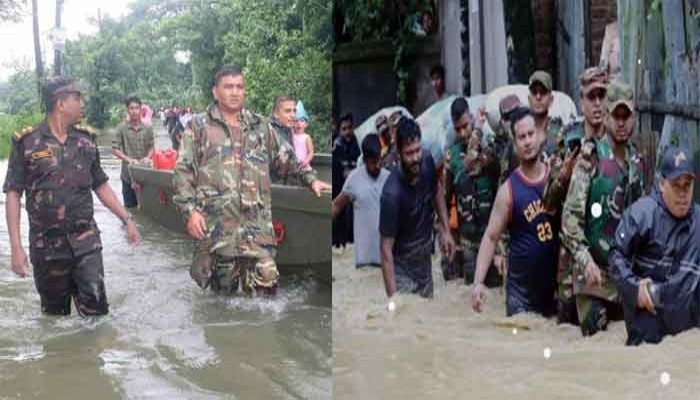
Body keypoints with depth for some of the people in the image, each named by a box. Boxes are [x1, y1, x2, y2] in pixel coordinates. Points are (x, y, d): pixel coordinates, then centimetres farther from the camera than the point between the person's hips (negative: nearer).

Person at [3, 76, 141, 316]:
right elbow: (13, 193, -7)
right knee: (55, 312, 11)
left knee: (96, 308, -5)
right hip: (47, 245, -2)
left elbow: (100, 186, 14)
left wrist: (127, 219, 9)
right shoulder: (27, 142, -7)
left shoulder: (86, 139, 5)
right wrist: (16, 246, -13)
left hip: (86, 240, 2)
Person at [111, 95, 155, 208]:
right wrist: (128, 159, -19)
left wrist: (148, 157, -14)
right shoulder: (122, 128, -5)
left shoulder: (148, 128, 1)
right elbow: (115, 149, -5)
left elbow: (151, 147, 8)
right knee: (130, 207, 7)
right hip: (128, 174, -1)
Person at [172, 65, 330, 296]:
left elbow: (287, 158, 24)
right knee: (223, 288, 7)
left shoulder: (260, 126, 16)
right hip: (215, 224, -2)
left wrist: (311, 179, 14)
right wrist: (190, 210, -10)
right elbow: (183, 172, 0)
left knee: (265, 283, -8)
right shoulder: (199, 127, 5)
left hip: (256, 225, 2)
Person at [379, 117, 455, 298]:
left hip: (425, 263, 7)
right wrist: (392, 297, -30)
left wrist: (445, 230, 6)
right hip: (402, 271, -7)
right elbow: (386, 250, -27)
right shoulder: (392, 194, -32)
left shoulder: (427, 161, -14)